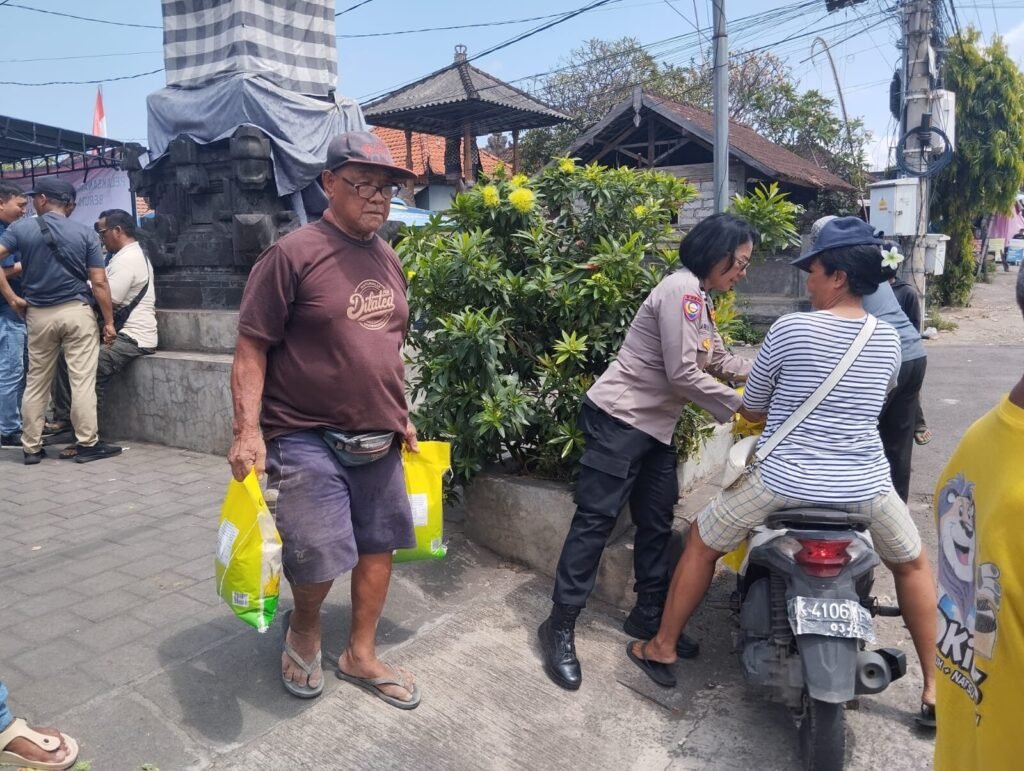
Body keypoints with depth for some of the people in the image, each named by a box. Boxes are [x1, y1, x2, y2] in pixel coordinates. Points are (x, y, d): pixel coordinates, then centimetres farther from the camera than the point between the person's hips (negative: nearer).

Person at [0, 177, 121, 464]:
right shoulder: (85, 233, -1)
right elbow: (99, 283, -6)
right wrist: (109, 322, -2)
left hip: (38, 314, 2)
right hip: (77, 312, -2)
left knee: (36, 383, 11)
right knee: (82, 381, 0)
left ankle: (31, 448, 16)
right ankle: (88, 444, 3)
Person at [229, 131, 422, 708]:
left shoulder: (389, 260, 10)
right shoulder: (294, 254, -11)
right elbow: (251, 348, -12)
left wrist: (402, 416, 18)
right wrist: (249, 430, -19)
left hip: (379, 438, 7)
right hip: (306, 437, -6)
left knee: (378, 545, 11)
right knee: (321, 557, -7)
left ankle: (361, 655, 31)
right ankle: (304, 630, 27)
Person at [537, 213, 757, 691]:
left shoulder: (700, 298, 17)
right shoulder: (682, 289, -16)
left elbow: (719, 359, 23)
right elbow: (682, 374, -21)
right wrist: (737, 407, -12)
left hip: (655, 427, 10)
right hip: (620, 419, -10)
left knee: (657, 524, 13)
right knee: (595, 520, -7)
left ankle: (648, 615, 27)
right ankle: (560, 626, 2)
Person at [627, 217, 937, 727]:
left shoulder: (791, 328, -10)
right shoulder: (888, 339, 3)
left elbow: (751, 409, 1)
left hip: (784, 479, -3)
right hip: (864, 485, 4)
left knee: (703, 543, 18)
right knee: (912, 564, 31)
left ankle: (661, 649, 28)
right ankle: (935, 688, 34)